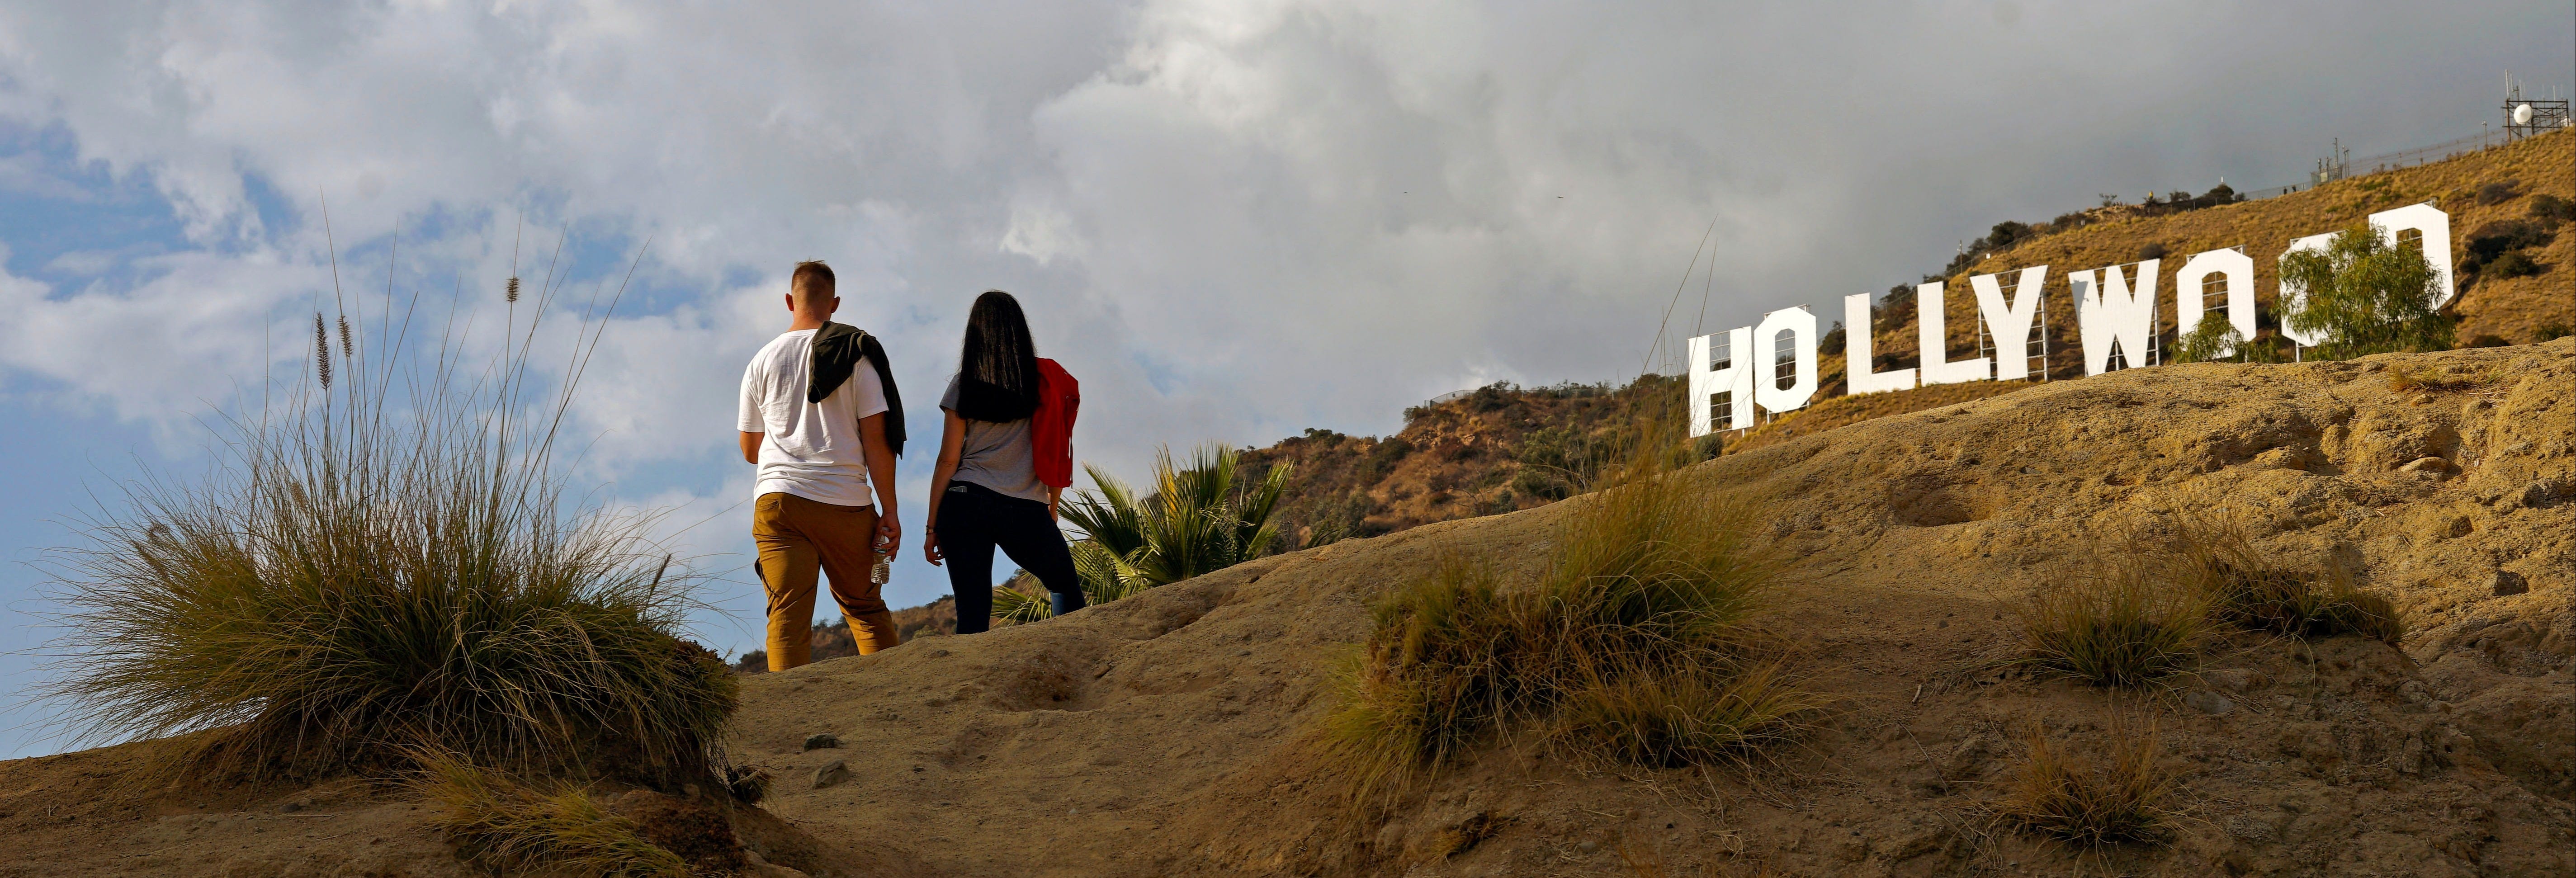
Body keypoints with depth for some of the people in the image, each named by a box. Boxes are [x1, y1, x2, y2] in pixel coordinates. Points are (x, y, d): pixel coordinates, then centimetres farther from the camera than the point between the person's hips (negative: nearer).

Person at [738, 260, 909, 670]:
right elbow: (876, 440, -2)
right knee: (865, 608, 12)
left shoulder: (762, 362, 12)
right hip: (844, 501, -1)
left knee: (787, 619, -5)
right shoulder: (857, 355, 4)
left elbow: (750, 451, 19)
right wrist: (889, 513, 1)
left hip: (776, 498, 1)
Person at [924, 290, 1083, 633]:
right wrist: (1051, 509, 19)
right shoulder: (1046, 380, 6)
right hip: (1027, 511, 0)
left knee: (973, 613, -1)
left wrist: (932, 526, 7)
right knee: (1065, 586, 21)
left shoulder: (964, 385, 4)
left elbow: (948, 460, 2)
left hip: (966, 505, 0)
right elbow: (1057, 454, 7)